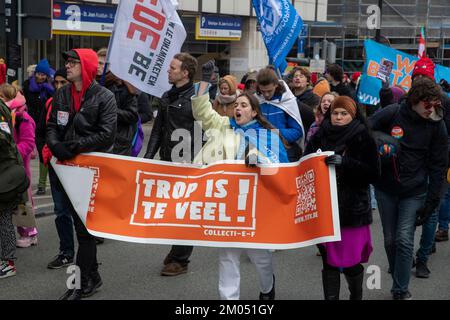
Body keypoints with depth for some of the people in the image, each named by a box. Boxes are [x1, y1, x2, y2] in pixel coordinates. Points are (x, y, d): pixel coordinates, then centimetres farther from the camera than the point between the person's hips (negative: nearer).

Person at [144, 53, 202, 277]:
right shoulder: (166, 98, 15)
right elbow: (157, 130, 19)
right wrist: (148, 156, 10)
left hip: (187, 164, -7)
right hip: (166, 162, 7)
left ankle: (180, 260, 8)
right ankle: (175, 254, 26)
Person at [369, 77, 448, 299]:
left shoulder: (436, 125, -7)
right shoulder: (391, 114, -11)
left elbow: (438, 166, -3)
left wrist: (431, 202, -5)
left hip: (414, 192, -1)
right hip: (385, 189, 1)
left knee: (404, 239, -9)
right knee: (390, 239, 10)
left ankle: (401, 290, 1)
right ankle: (399, 276, 31)